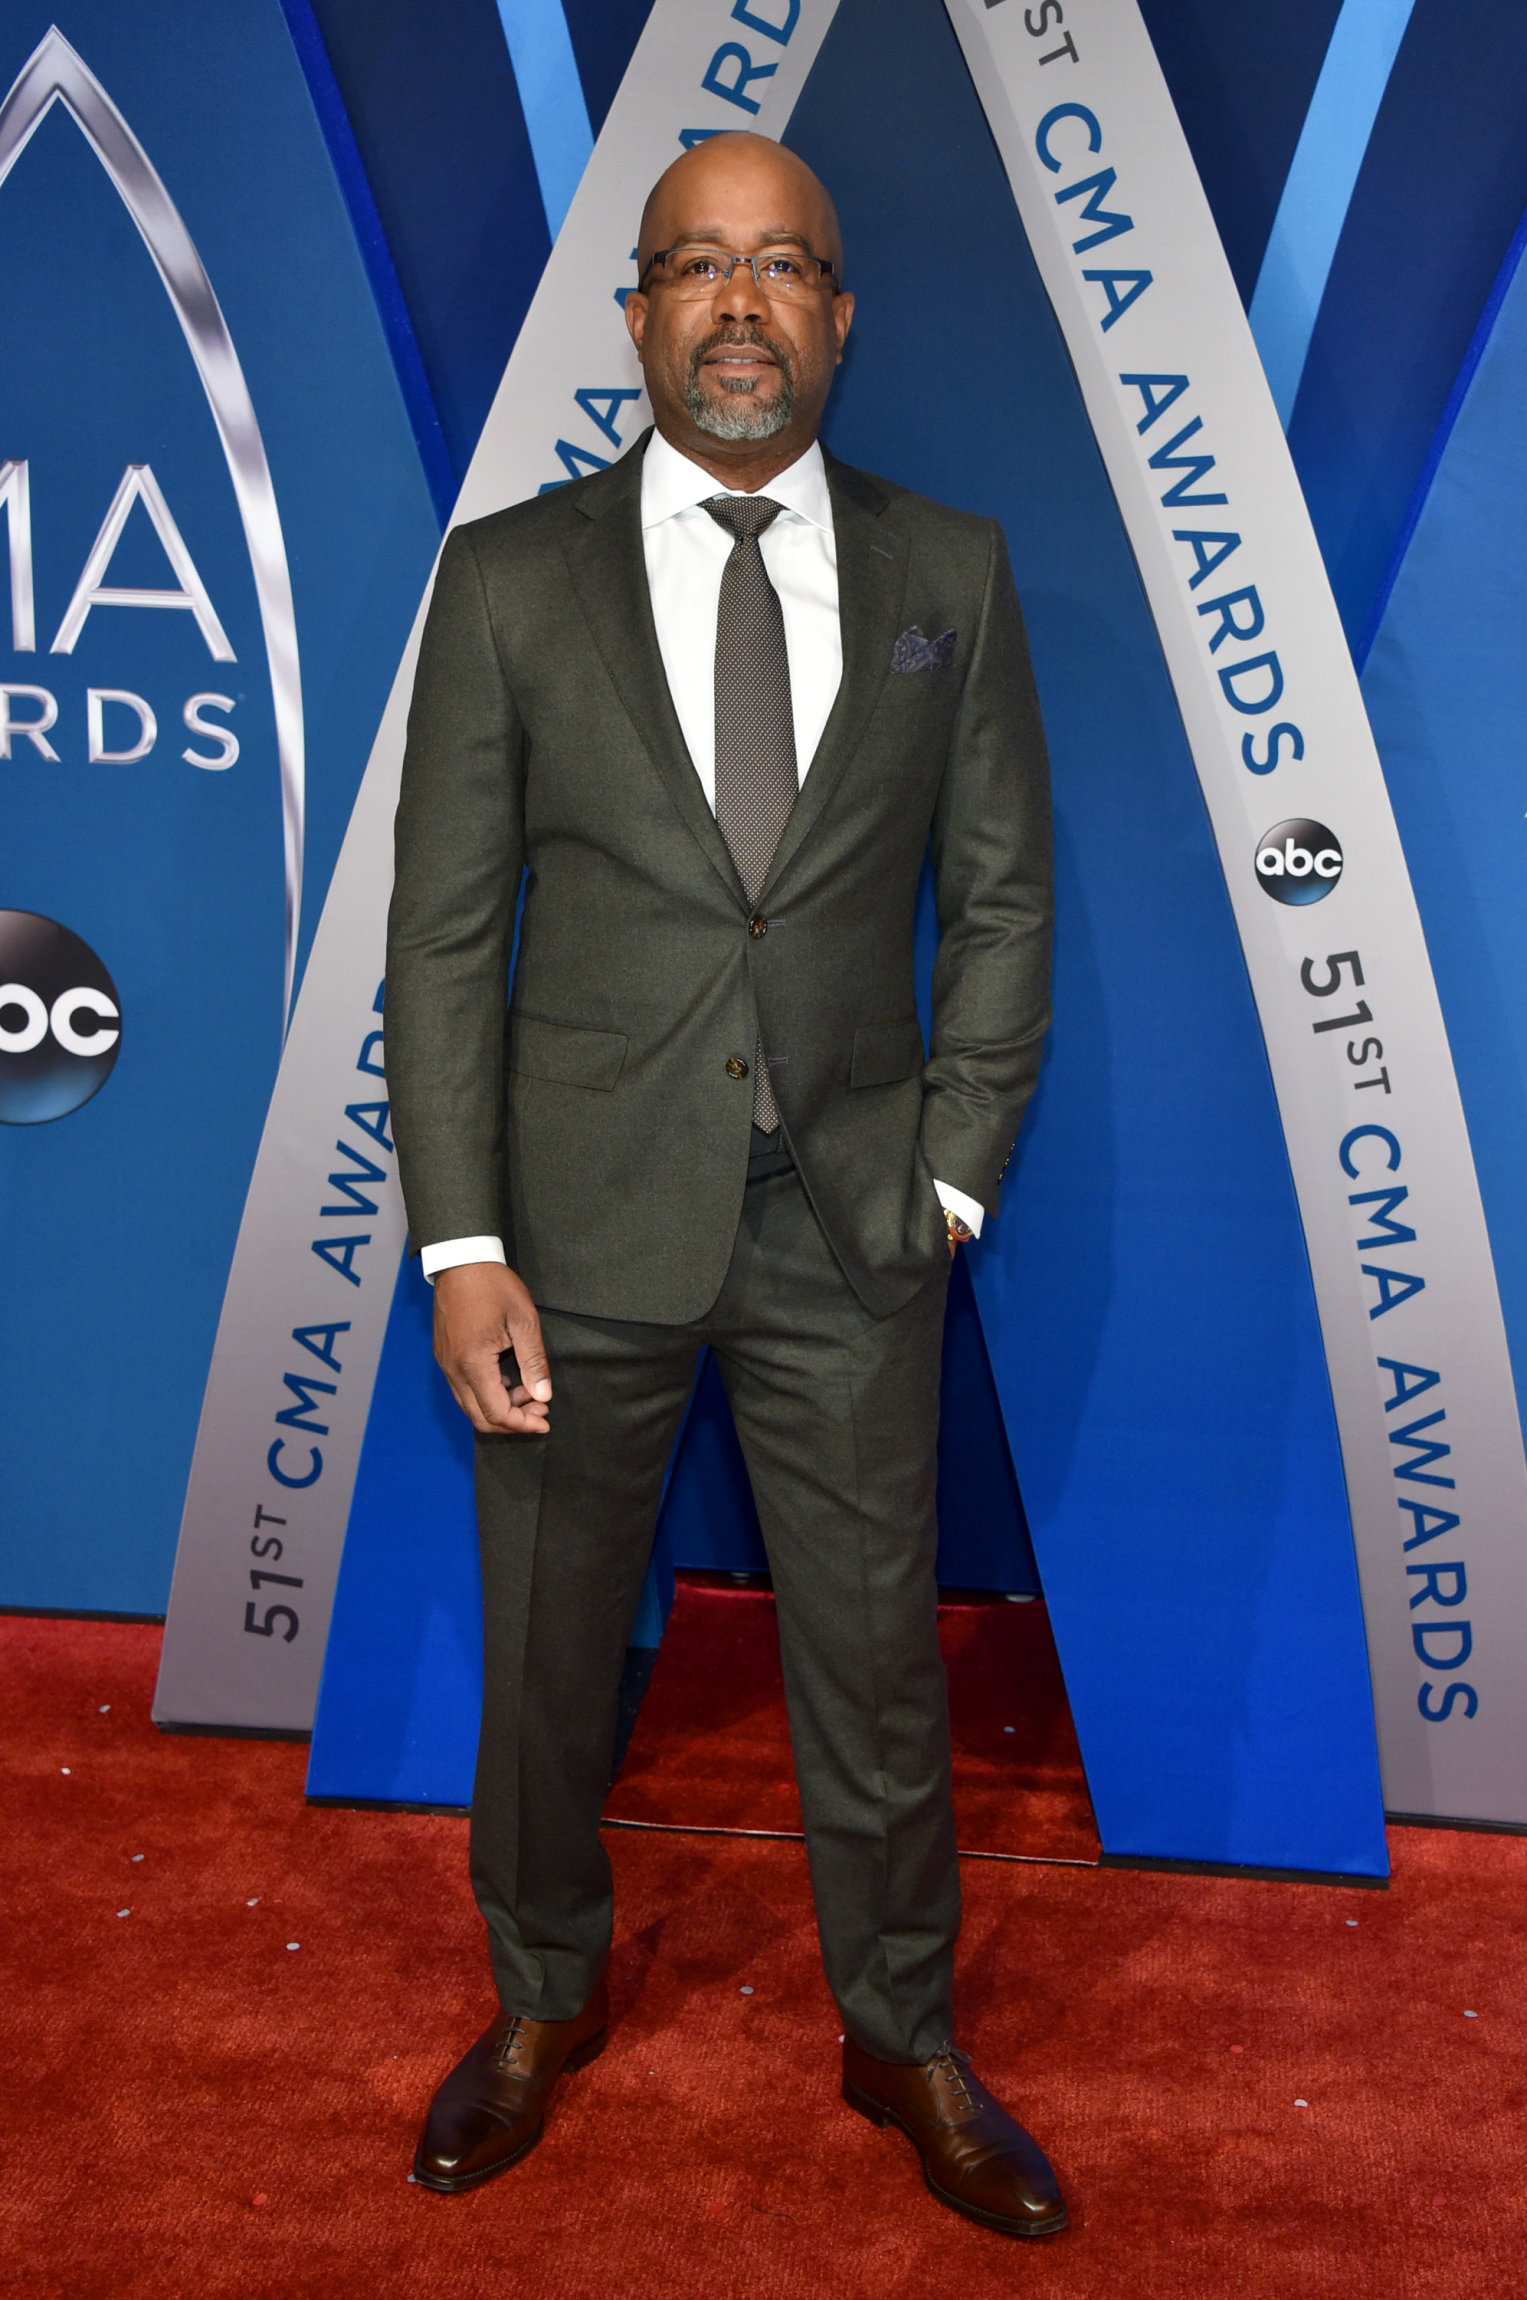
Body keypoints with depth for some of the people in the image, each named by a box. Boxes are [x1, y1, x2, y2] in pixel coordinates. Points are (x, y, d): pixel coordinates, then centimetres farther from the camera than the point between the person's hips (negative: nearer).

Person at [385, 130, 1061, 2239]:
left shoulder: (950, 573, 3)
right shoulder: (510, 578, -2)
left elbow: (1004, 901, 6)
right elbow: (443, 933, -3)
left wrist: (956, 1176, -2)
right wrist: (460, 1244, -9)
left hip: (852, 1223, 1)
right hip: (587, 1217, 0)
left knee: (878, 1658, 13)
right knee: (544, 1652, 14)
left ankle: (905, 2041, 37)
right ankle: (547, 2001, 41)